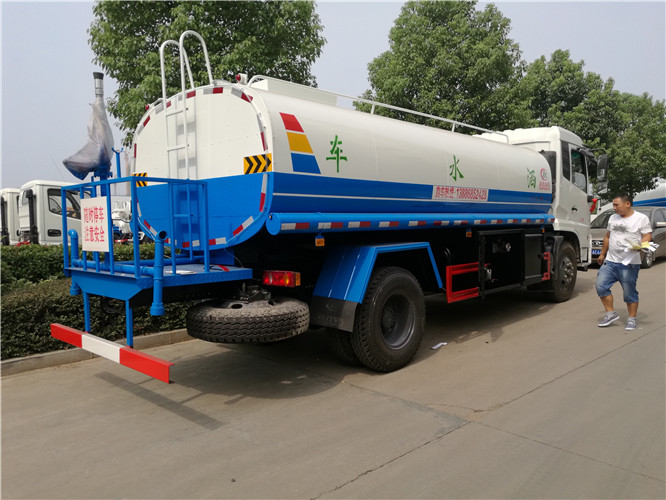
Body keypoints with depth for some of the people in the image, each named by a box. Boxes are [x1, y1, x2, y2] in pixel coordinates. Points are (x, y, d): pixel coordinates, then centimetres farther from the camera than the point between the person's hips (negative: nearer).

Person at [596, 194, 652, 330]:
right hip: (610, 261, 5)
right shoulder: (613, 218, 16)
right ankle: (611, 313, 10)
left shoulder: (641, 218, -1)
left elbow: (647, 235, -5)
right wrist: (602, 254, 26)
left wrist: (640, 245, -25)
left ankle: (632, 319, 16)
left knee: (629, 292, 1)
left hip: (629, 263, -5)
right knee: (601, 286, -4)